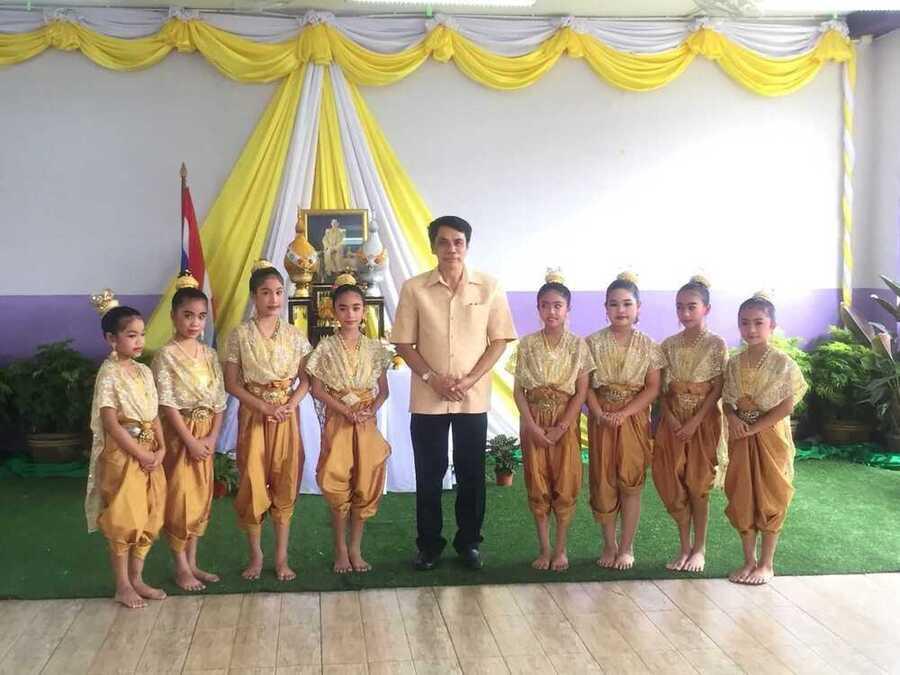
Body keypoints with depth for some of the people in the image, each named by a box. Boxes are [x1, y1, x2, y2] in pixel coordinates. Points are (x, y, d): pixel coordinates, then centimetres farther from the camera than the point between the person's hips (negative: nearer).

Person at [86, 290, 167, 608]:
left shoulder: (144, 372, 8)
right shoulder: (109, 375, -14)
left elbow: (154, 415, 9)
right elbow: (111, 424, -17)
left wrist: (161, 449, -4)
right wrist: (142, 455, -15)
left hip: (150, 455, 7)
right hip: (121, 455, -7)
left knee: (148, 518, 12)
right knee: (123, 520, 2)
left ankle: (136, 579, 26)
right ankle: (122, 586, 15)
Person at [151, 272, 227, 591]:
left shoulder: (209, 354, 6)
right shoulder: (166, 355, -10)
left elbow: (219, 400, 6)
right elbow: (167, 403, -14)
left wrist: (212, 437, -6)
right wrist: (190, 441, -16)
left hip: (206, 435, 6)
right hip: (179, 433, -5)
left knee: (200, 496, 10)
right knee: (179, 498, -1)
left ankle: (192, 562, 22)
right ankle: (181, 568, 11)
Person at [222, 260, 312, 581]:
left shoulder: (294, 335, 3)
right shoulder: (240, 335, -3)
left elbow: (305, 379, 4)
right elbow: (231, 383, -4)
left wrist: (291, 404, -13)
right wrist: (262, 406, -15)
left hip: (287, 416, 2)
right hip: (253, 415, -1)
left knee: (285, 485, 4)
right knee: (253, 485, -1)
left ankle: (281, 557, 14)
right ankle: (256, 555, 15)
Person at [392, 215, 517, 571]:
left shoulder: (489, 287, -1)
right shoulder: (414, 288, -2)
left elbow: (499, 340, 0)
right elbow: (404, 343, 0)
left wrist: (469, 380, -10)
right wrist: (432, 378, -12)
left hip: (474, 398, 0)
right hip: (427, 398, 0)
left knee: (471, 474, 8)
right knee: (428, 474, 7)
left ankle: (469, 543, 22)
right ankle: (428, 545, 20)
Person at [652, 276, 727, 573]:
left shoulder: (716, 344, -6)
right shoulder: (668, 344, 4)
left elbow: (717, 389, -9)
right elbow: (661, 388, 4)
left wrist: (694, 422, -16)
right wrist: (670, 417, -11)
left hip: (703, 419, -3)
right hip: (673, 420, 3)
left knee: (697, 484, 2)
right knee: (672, 483, 4)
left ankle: (699, 548, 16)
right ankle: (684, 547, 17)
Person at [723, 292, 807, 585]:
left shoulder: (783, 363, -11)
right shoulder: (734, 363, 3)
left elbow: (787, 406, -13)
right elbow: (727, 401, 8)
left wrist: (753, 428, -17)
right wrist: (732, 418, -14)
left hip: (770, 437, -4)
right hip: (741, 438, 4)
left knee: (769, 498, 5)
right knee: (741, 498, 8)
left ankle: (767, 563, 16)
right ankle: (749, 560, 21)